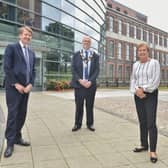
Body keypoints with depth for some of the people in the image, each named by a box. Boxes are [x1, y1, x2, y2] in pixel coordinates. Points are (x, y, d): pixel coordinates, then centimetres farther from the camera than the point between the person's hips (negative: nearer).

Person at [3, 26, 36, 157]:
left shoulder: (32, 53, 18)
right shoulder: (11, 48, -1)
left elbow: (33, 70, 14)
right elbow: (7, 68, -9)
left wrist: (30, 84, -1)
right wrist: (16, 84, -13)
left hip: (26, 87, 6)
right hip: (14, 87, -6)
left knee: (22, 114, 9)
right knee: (13, 114, -4)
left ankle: (17, 137, 22)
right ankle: (10, 143, 6)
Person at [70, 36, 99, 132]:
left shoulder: (95, 56, 5)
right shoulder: (76, 55, 6)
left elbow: (97, 70, -1)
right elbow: (73, 69, 0)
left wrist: (90, 81, -14)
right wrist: (80, 80, -13)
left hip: (91, 84, 0)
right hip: (78, 84, 0)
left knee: (90, 106, 8)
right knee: (79, 105, 6)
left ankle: (90, 124, 21)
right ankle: (78, 124, 18)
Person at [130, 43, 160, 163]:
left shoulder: (154, 63, -3)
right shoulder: (135, 65, 13)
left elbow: (155, 80, -12)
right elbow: (133, 80, 10)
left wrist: (143, 89, -15)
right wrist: (136, 90, -8)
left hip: (150, 95, -5)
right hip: (138, 95, 5)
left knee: (151, 123, -8)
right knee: (142, 122, 11)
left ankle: (153, 150, -2)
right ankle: (144, 145, 24)